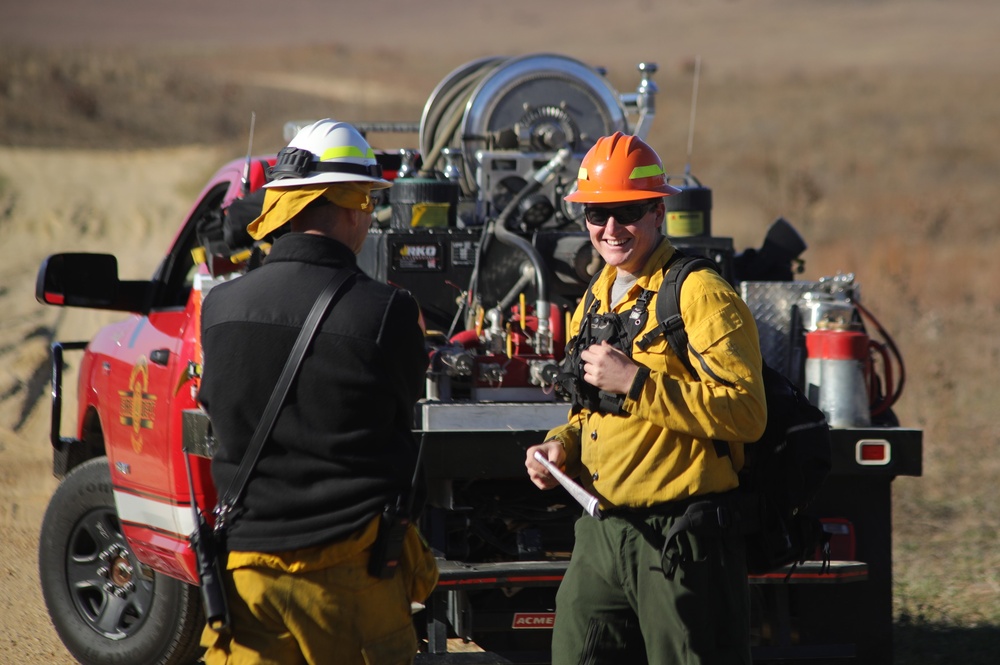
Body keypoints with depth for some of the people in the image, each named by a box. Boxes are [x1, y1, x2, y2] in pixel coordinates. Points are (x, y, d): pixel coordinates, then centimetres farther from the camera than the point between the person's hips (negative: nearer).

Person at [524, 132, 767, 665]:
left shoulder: (700, 295, -10)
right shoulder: (595, 302, 17)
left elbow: (746, 412, -20)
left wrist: (635, 382, -21)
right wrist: (563, 445, 8)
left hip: (681, 541, -8)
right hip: (599, 535, 8)